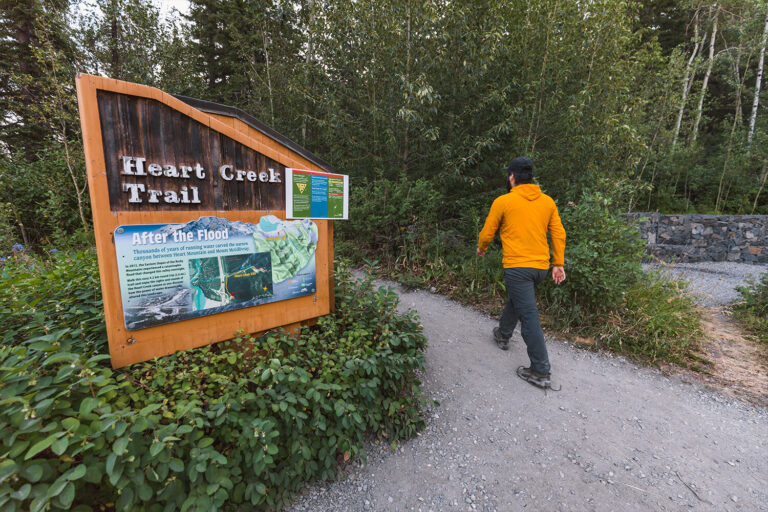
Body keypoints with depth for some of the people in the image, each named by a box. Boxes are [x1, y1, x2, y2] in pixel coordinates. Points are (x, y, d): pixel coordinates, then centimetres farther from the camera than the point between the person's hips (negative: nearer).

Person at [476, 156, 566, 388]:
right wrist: (558, 263, 12)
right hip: (541, 267, 7)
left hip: (517, 267, -6)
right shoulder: (548, 201, 9)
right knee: (515, 299, 28)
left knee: (529, 317, -3)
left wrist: (481, 248, 21)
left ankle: (541, 372, 3)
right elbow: (559, 233, 8)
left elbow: (487, 233, 1)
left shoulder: (503, 201, -5)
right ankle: (503, 334, 48)